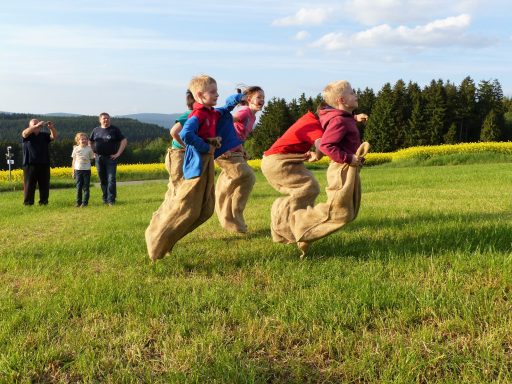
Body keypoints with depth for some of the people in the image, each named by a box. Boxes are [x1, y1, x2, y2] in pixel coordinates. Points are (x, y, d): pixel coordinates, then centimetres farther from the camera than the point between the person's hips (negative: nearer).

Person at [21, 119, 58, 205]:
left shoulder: (44, 135, 12)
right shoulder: (27, 136, 5)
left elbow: (54, 137, -3)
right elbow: (25, 132, -17)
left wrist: (52, 128, -23)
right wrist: (36, 126, -31)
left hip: (44, 165, 3)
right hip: (30, 165, -3)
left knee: (44, 185, 6)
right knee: (29, 185, -1)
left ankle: (43, 203, 14)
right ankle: (28, 204, 4)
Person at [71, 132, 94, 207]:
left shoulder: (89, 149, 1)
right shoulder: (76, 149, 4)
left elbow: (91, 158, 10)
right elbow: (73, 160, 9)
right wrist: (73, 171, 8)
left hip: (86, 170, -1)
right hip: (78, 170, 1)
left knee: (86, 187, 1)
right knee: (78, 187, 4)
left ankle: (85, 202, 4)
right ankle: (78, 202, 11)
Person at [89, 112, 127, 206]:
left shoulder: (115, 130, 1)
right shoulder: (96, 130, 11)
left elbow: (124, 141, -2)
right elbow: (90, 142, 24)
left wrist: (118, 153, -8)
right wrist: (93, 152, 12)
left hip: (111, 158, -3)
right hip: (99, 158, 4)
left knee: (111, 179, -10)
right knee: (103, 180, 8)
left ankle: (111, 200, -8)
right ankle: (105, 199, 17)